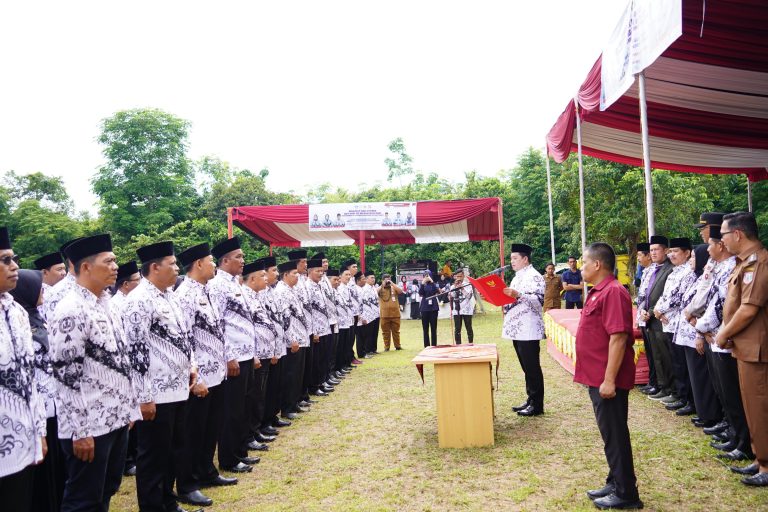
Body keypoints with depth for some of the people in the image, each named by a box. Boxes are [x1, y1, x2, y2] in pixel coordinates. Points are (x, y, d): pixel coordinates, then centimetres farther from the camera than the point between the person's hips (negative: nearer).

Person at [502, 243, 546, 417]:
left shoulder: (534, 276, -11)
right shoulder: (518, 277, 19)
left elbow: (539, 300, -21)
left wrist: (517, 295, -28)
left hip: (529, 329, -9)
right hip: (517, 329, 9)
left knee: (532, 367, -3)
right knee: (526, 367, 14)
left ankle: (537, 405, 5)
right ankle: (530, 400, 23)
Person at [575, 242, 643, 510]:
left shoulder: (613, 292, -19)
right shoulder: (599, 291, 12)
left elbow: (618, 338, -24)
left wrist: (609, 380, -24)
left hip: (607, 380, -10)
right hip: (597, 378, 10)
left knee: (615, 435, 2)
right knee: (609, 433, 18)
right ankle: (615, 483, 30)